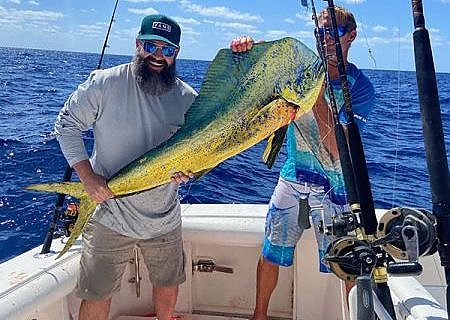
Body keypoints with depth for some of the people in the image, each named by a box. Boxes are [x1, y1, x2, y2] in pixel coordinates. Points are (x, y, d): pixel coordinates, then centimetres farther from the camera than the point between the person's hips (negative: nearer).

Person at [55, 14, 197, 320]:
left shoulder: (188, 98, -3)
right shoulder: (105, 83, -11)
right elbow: (67, 125, -4)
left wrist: (188, 169, -18)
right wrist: (88, 177, -13)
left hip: (164, 217, 3)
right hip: (109, 214, -2)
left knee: (168, 284, 22)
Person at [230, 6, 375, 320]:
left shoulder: (361, 87, -10)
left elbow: (337, 149, -21)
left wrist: (317, 93, -28)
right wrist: (245, 48, -27)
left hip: (336, 188, -3)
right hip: (293, 179, 3)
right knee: (271, 254, 11)